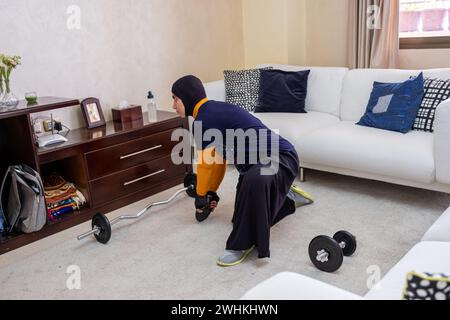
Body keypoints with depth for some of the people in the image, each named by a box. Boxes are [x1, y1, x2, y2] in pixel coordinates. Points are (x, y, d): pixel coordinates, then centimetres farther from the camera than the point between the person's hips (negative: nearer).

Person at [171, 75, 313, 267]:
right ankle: (288, 196, 31)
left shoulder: (203, 120, -18)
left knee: (254, 180, -44)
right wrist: (212, 192, 26)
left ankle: (243, 243, -27)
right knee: (242, 218, 14)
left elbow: (205, 164, -8)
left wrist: (200, 197, 8)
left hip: (281, 157, -10)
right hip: (259, 161, 10)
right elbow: (219, 159, 20)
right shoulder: (214, 112, 11)